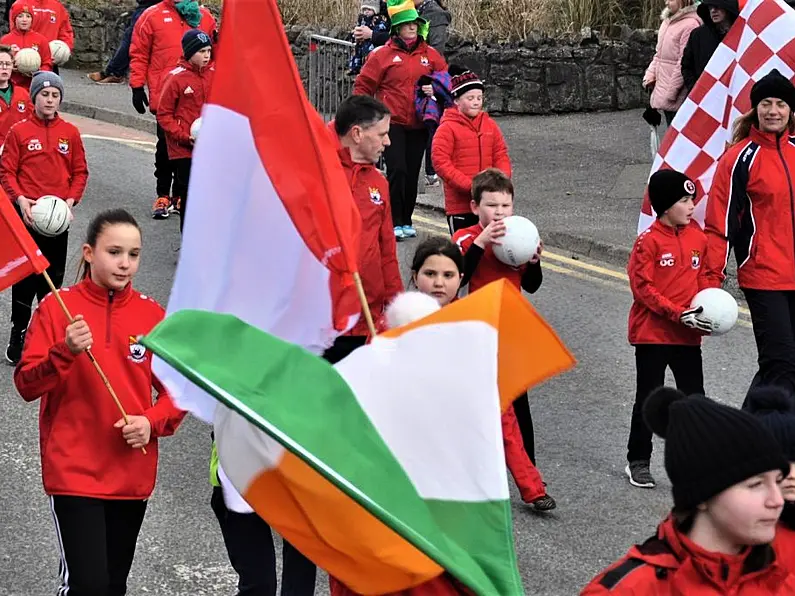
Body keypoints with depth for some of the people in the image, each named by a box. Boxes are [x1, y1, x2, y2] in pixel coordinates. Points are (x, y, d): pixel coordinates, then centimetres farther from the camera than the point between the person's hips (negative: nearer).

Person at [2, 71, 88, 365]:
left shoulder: (70, 133, 5)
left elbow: (80, 172, 8)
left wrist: (71, 200, -7)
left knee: (53, 275, 8)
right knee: (24, 275, 0)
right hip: (27, 213, -2)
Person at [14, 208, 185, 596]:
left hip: (133, 474, 4)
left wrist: (152, 421, -13)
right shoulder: (56, 308, -5)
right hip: (73, 471, -4)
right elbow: (26, 385, -9)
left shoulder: (153, 316, 3)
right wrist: (65, 352, -26)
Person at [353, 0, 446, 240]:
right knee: (397, 170, -12)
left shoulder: (429, 54, 6)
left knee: (412, 174, 8)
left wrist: (435, 89, -6)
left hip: (418, 125, 4)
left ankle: (406, 221, 19)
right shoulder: (383, 54, -3)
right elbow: (363, 85, 1)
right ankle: (394, 223, -5)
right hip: (393, 123, -4)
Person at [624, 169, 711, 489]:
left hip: (688, 335, 5)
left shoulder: (698, 237, 4)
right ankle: (638, 461, 19)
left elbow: (702, 278, 13)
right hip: (652, 333, -4)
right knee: (649, 399, 6)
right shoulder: (649, 241, -12)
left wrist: (706, 308, -5)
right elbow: (643, 287, -15)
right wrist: (679, 314, -20)